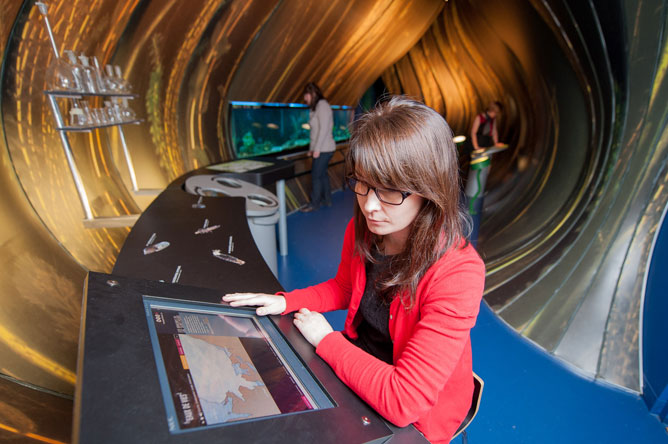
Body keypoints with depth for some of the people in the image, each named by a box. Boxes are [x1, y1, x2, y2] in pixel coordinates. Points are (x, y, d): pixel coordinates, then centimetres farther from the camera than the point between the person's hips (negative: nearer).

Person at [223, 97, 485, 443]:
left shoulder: (457, 272, -32)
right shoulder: (361, 230, -12)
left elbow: (404, 401, -32)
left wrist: (326, 339, -21)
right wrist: (285, 301, -6)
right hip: (355, 363, 5)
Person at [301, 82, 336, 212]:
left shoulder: (322, 105, -13)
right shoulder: (316, 107, 14)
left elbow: (324, 129, -20)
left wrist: (316, 149, -20)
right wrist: (311, 148, 12)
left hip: (323, 149, -9)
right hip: (321, 149, 9)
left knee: (316, 176, -2)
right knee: (322, 174, 14)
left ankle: (314, 204, 8)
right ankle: (327, 200, 25)